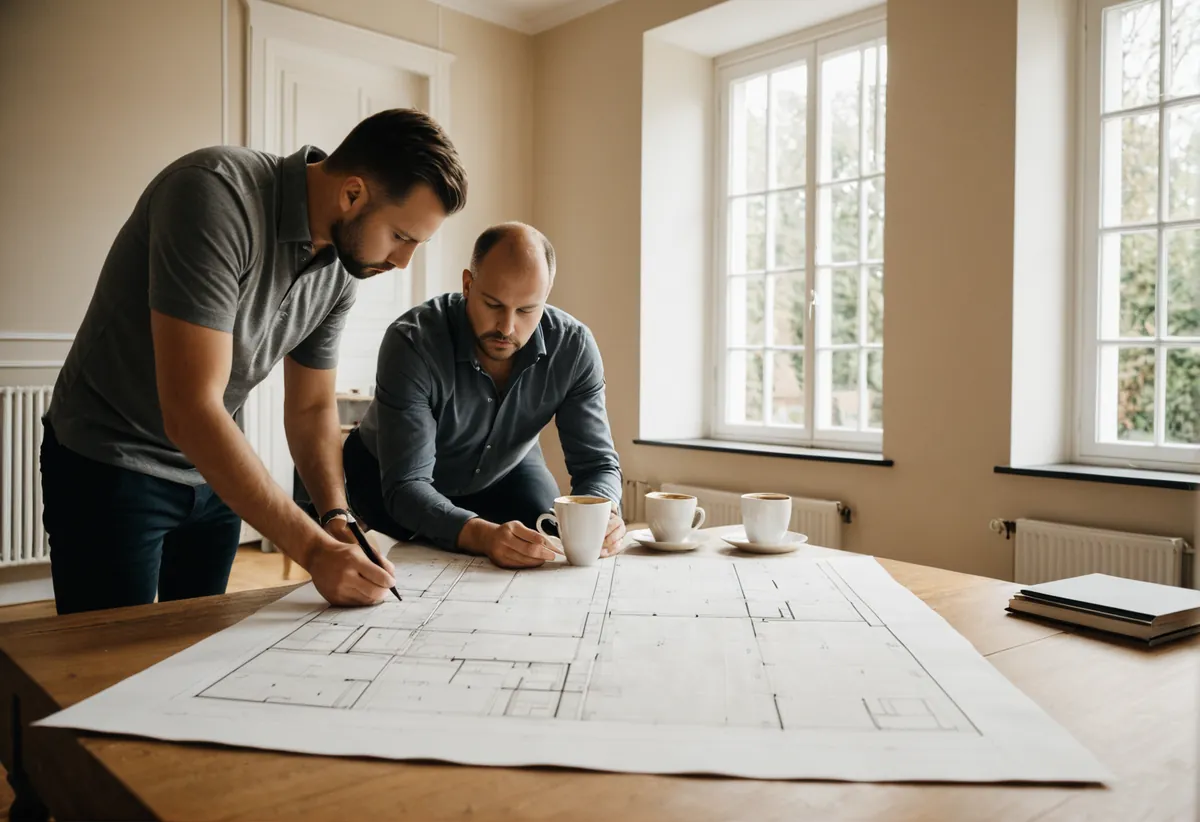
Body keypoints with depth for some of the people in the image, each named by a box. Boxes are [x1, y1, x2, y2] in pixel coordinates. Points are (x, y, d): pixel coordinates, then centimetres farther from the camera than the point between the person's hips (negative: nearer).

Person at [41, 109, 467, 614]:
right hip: (109, 467, -6)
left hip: (211, 471, 7)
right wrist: (313, 549, -33)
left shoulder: (339, 272, -6)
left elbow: (312, 408, 4)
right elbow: (190, 411, -34)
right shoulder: (215, 194, -29)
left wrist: (337, 519, -13)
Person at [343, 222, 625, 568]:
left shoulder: (573, 347, -25)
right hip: (387, 475, -2)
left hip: (506, 468, 3)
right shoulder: (412, 342, -35)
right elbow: (405, 485, -39)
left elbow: (596, 462, -20)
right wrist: (483, 535, -57)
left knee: (547, 546, -16)